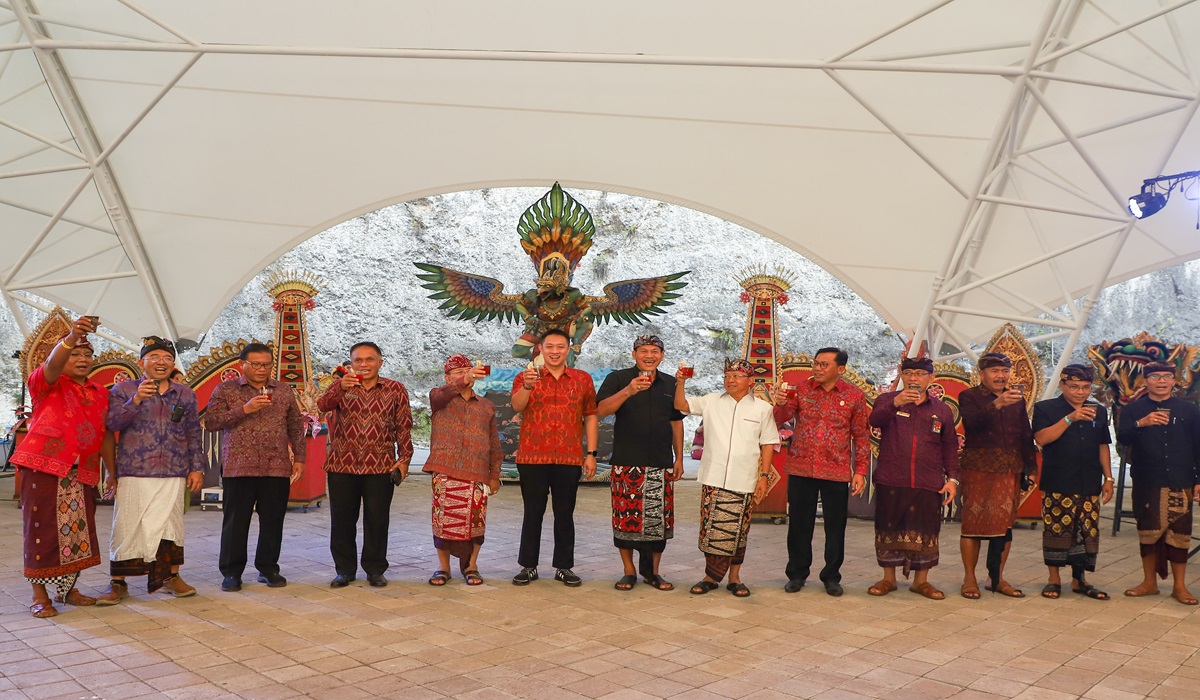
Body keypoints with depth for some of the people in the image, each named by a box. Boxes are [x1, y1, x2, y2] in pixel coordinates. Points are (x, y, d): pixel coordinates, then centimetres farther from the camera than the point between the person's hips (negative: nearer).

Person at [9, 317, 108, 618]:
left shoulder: (99, 393, 15)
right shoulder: (48, 382, 2)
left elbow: (104, 433, 14)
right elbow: (52, 365, -21)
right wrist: (70, 338, -39)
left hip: (82, 473, 4)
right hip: (45, 465, -4)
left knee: (77, 529, 6)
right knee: (43, 528, -3)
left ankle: (67, 589, 18)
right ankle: (39, 595, 4)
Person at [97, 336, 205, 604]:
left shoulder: (185, 394, 12)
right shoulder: (124, 390, 6)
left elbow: (193, 435, 14)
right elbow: (112, 424, -6)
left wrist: (197, 467, 8)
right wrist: (136, 400, -18)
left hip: (173, 475, 2)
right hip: (133, 473, -2)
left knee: (171, 526, 5)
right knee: (126, 527, -1)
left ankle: (172, 577, 18)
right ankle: (118, 583, 11)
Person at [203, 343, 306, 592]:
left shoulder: (284, 391, 12)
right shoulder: (226, 390, 4)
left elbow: (296, 427, 15)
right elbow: (210, 422, -6)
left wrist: (299, 457, 7)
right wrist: (244, 409, -14)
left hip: (277, 468, 2)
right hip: (238, 468, -2)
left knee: (272, 521, 7)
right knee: (235, 521, 3)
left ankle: (268, 568, 20)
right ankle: (231, 572, 14)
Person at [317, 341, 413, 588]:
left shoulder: (395, 389, 6)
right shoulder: (340, 386, 7)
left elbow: (404, 427, 6)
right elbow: (323, 405, -13)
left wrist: (404, 459, -2)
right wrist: (341, 388, -33)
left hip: (380, 466, -1)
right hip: (342, 465, 1)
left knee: (377, 519, 4)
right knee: (342, 519, 6)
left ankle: (375, 570, 17)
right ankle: (344, 570, 19)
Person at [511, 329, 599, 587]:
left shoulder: (583, 379, 7)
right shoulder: (525, 377, 3)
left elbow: (591, 417, 8)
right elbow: (517, 405, -15)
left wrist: (591, 454, 2)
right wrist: (527, 387, -36)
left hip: (569, 459, 1)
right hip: (532, 458, -1)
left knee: (565, 514, 7)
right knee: (533, 513, 6)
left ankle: (564, 567, 16)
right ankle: (528, 566, 15)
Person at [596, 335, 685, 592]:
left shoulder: (670, 384, 13)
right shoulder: (618, 379, 1)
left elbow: (676, 423, 18)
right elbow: (602, 410, -13)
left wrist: (679, 458, 13)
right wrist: (629, 391, -26)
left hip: (661, 465, 3)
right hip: (626, 464, -3)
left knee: (659, 519, 5)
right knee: (626, 517, 0)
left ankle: (652, 571, 19)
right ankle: (629, 571, 14)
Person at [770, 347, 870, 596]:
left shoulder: (854, 395, 1)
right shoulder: (801, 389, 3)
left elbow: (861, 436, 5)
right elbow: (778, 423, 2)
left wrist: (860, 471, -1)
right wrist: (781, 404, -19)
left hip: (836, 472, -1)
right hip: (800, 469, 1)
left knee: (835, 527, 7)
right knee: (799, 524, 9)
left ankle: (831, 576, 23)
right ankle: (797, 574, 23)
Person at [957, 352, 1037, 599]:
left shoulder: (1017, 398, 14)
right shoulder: (969, 397, 0)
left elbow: (1026, 434, 15)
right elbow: (972, 422, -20)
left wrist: (1031, 465, 9)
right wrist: (997, 404, -33)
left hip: (1010, 470, 4)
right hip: (978, 469, -4)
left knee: (1004, 524, 5)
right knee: (973, 523, -2)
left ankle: (997, 579, 15)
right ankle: (969, 579, 7)